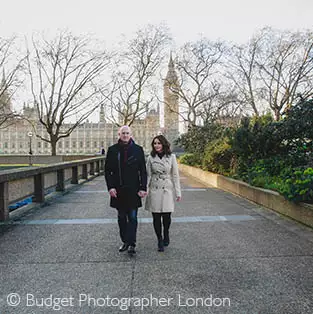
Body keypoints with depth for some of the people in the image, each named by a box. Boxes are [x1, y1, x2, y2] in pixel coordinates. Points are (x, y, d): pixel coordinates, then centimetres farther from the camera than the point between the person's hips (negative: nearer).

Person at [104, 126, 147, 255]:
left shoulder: (138, 150, 0)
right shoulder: (112, 150, 4)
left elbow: (143, 170, 0)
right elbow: (107, 170, 4)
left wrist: (143, 188, -7)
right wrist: (110, 187, -7)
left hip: (133, 190, -2)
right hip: (118, 190, 2)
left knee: (132, 217, -1)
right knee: (121, 218, 12)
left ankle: (131, 244, 3)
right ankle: (125, 242, 24)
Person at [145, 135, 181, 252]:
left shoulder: (171, 157, 0)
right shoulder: (150, 158, 2)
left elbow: (175, 175, 2)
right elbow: (148, 175, 5)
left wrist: (178, 192, 0)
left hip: (167, 189, -1)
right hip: (154, 190, 1)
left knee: (166, 216, 0)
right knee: (156, 217, 2)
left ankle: (166, 234, 31)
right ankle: (160, 240, 18)